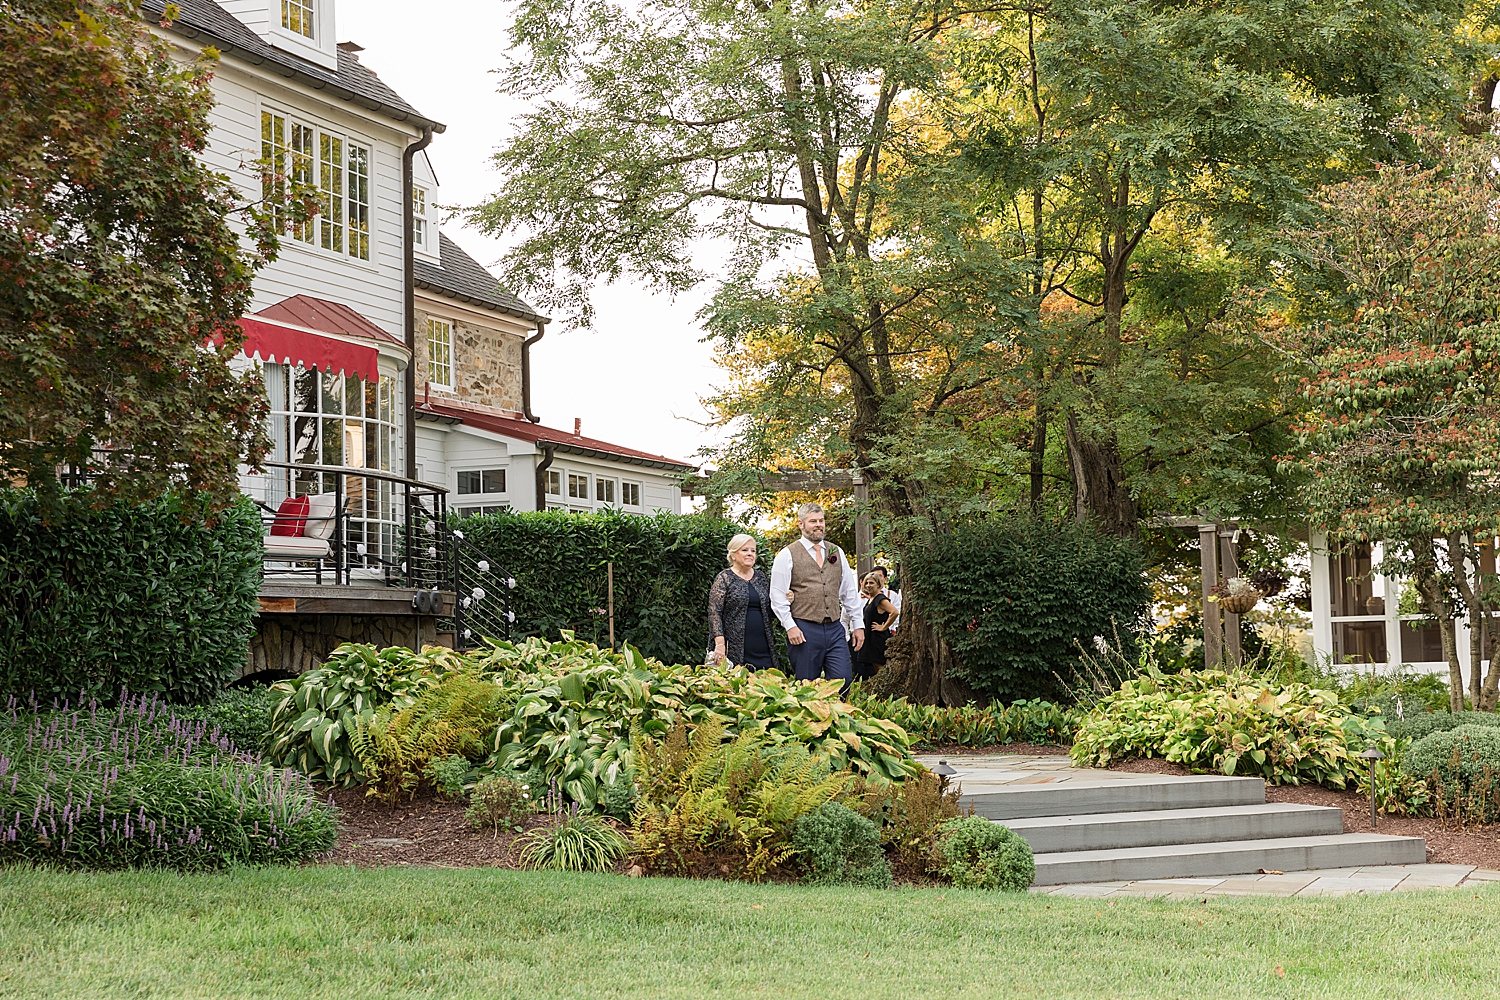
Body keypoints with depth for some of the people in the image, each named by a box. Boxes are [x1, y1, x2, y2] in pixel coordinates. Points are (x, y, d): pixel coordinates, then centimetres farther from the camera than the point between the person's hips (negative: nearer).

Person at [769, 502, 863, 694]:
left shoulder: (836, 552, 15)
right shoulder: (787, 555, 0)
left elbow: (850, 591, 18)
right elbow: (778, 596, -3)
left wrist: (858, 625, 13)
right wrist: (790, 626, -11)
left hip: (835, 630, 4)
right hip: (804, 631, -4)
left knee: (844, 679, -7)